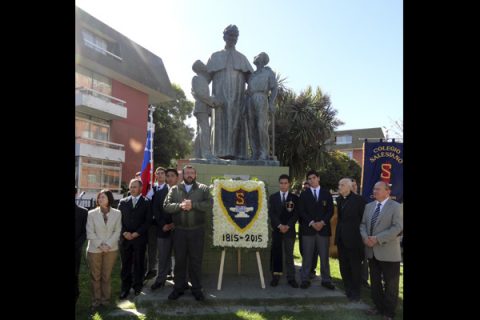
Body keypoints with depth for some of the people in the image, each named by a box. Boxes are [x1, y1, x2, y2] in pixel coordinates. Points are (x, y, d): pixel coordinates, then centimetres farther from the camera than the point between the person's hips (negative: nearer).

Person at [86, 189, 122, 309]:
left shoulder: (117, 213, -1)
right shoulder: (92, 213, -3)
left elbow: (117, 232, -2)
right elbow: (90, 233, -5)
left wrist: (108, 245, -13)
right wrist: (100, 245, -13)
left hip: (111, 249, 0)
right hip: (94, 249, 0)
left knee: (106, 275, 9)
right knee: (95, 276, 8)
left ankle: (106, 298, 22)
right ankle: (96, 299, 22)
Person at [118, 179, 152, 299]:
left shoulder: (147, 202, 2)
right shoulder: (123, 202, 10)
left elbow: (148, 220, -3)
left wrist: (136, 233, -11)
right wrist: (124, 232, -8)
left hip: (140, 238, -2)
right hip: (125, 238, 2)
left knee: (139, 263, 6)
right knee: (125, 264, 6)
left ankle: (137, 286, 20)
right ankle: (125, 287, 18)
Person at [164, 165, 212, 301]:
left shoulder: (203, 189, 2)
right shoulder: (174, 189, 6)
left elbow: (209, 205, -11)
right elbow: (166, 206, -3)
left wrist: (193, 205, -20)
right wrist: (180, 205, -19)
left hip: (197, 230, -1)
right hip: (179, 230, 1)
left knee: (196, 260, 7)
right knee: (179, 260, 11)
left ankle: (196, 289, 20)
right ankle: (179, 288, 25)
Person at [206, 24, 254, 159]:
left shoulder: (242, 58, 22)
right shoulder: (216, 56, 18)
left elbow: (249, 78, 12)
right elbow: (208, 76, 10)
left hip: (237, 97, 2)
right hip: (221, 95, -1)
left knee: (237, 123, -6)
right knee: (221, 122, -11)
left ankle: (236, 153, -9)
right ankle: (222, 152, -14)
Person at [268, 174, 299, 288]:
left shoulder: (294, 198, 5)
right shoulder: (273, 197, 7)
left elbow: (296, 214, -1)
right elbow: (271, 213, 0)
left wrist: (288, 226, -13)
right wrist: (279, 225, -12)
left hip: (289, 230, -1)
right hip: (276, 229, 1)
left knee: (289, 255, 3)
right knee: (276, 254, 2)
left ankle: (291, 278, 9)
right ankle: (275, 277, 10)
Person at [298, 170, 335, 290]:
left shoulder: (326, 193, 9)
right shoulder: (304, 194, 7)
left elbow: (330, 210, 3)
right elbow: (301, 211, -1)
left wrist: (322, 222, -11)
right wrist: (312, 223, -12)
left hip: (323, 228, 1)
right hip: (308, 229, -1)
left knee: (324, 256, 6)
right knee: (307, 256, 2)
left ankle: (326, 280, 15)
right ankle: (305, 280, 10)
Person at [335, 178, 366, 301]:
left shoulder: (358, 199, -12)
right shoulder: (339, 199, 8)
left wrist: (360, 233, -10)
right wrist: (338, 234, 12)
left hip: (353, 237, -6)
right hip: (341, 237, 6)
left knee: (355, 266, 6)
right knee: (344, 266, 15)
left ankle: (355, 292, 18)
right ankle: (348, 289, 29)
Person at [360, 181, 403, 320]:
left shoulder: (395, 206, -8)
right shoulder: (369, 206, 11)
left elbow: (397, 228, -17)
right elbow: (363, 224, 12)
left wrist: (378, 239, -22)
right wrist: (365, 237, -9)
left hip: (388, 252, -6)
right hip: (372, 251, 6)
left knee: (390, 285, 7)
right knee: (375, 282, 16)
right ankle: (379, 306, 32)